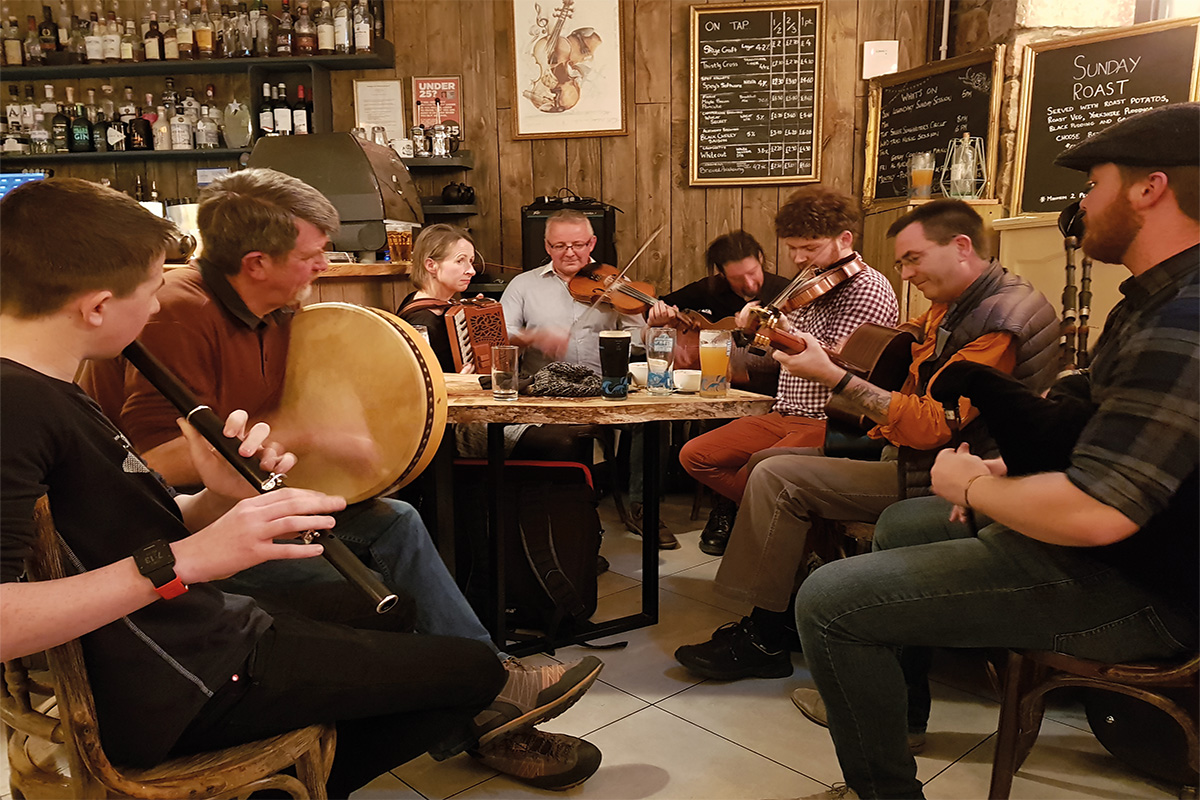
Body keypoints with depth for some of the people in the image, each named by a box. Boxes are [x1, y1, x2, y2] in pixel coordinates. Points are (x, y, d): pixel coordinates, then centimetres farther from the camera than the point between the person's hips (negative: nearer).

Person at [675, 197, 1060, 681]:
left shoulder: (997, 322, -21)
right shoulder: (951, 307, 12)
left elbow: (932, 426, -27)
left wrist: (831, 376, -28)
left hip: (937, 482, -11)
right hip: (910, 453, 11)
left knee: (777, 479, -18)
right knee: (766, 462, 9)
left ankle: (763, 642, -5)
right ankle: (787, 612, 8)